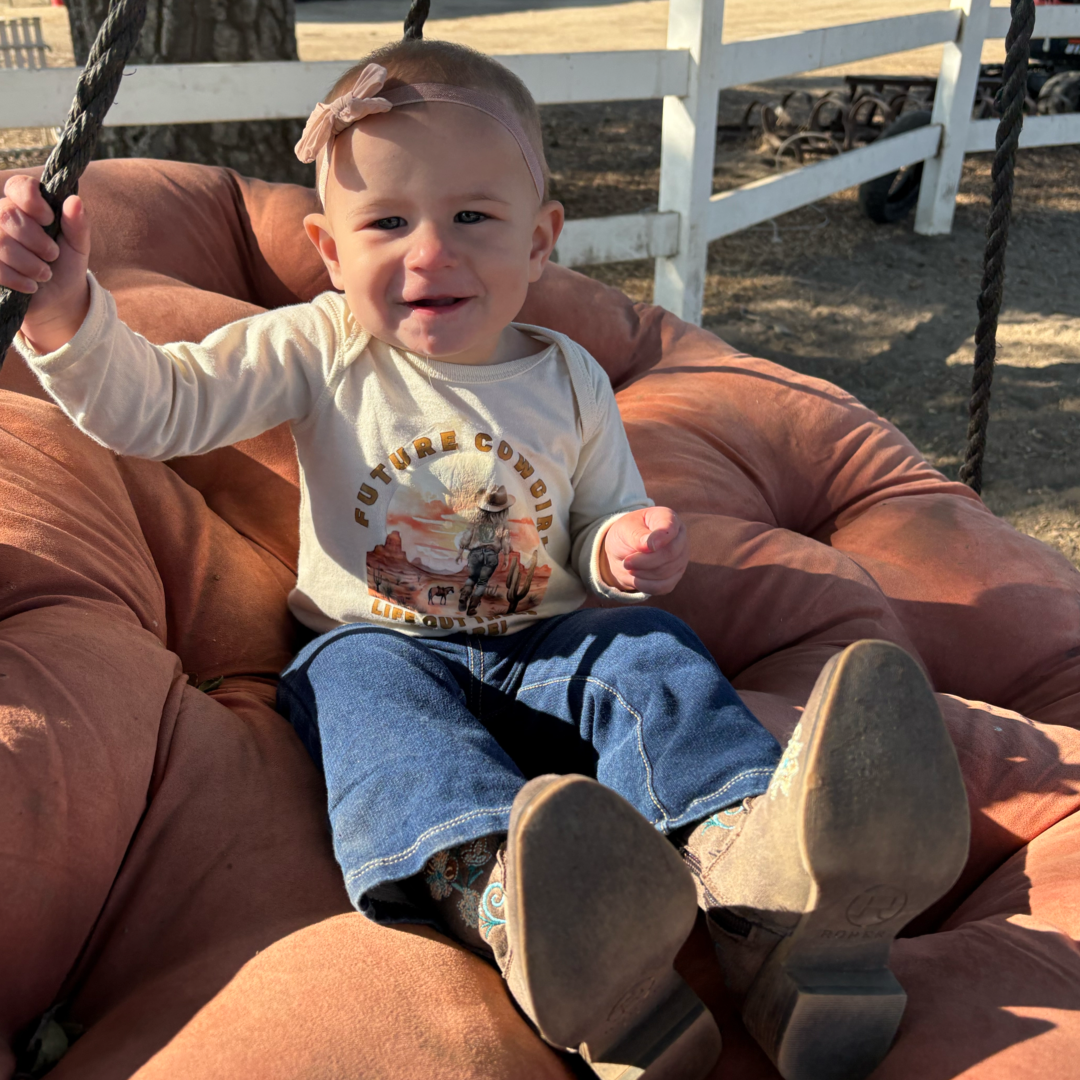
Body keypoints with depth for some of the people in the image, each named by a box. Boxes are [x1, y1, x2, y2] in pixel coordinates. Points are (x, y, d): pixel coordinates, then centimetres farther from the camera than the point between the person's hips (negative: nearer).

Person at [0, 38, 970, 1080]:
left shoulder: (568, 380, 5)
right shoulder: (319, 353, 0)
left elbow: (603, 526, 13)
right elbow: (151, 407, -6)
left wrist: (630, 551, -12)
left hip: (542, 652, 2)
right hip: (377, 646, -1)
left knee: (645, 648, -26)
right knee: (362, 682, -34)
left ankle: (746, 855, -57)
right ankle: (505, 897, -63)